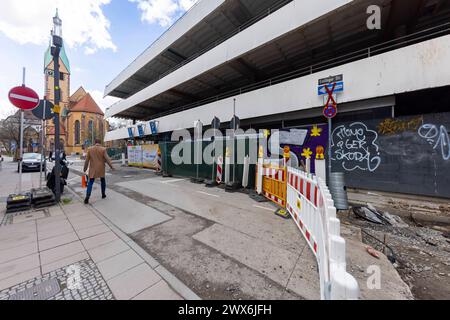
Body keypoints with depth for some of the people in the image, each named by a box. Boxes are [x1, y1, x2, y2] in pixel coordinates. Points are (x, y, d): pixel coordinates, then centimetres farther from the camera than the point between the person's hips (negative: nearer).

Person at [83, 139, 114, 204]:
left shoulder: (90, 149, 1)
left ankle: (87, 197, -11)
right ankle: (103, 194, 23)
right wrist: (111, 166, -1)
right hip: (101, 169, -1)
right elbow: (107, 159, -9)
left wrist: (85, 168, 15)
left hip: (93, 169, 1)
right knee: (103, 181, 16)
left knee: (90, 183, 3)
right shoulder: (103, 149, -7)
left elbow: (87, 160, 5)